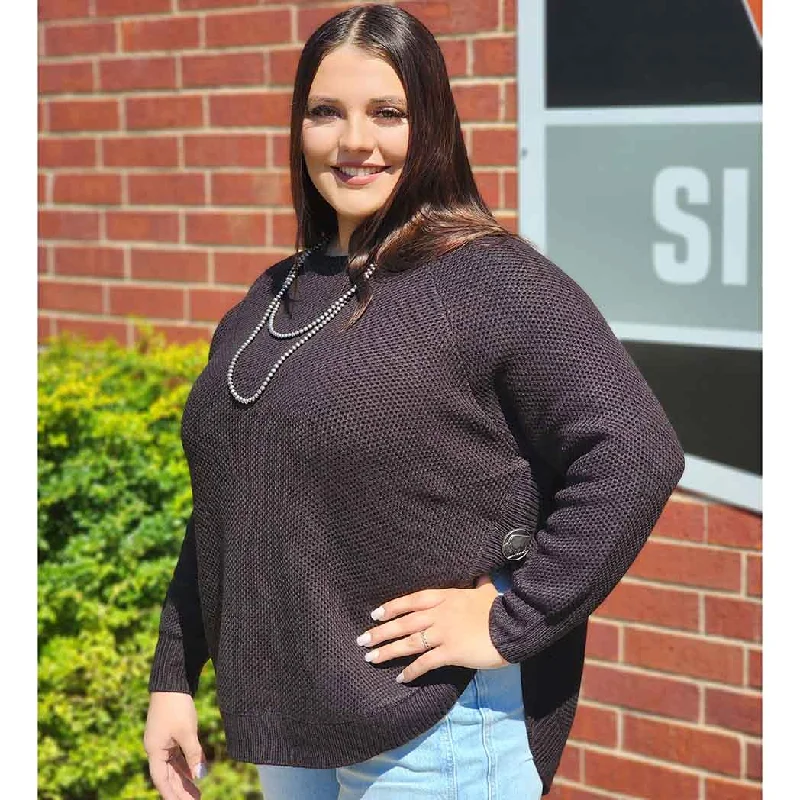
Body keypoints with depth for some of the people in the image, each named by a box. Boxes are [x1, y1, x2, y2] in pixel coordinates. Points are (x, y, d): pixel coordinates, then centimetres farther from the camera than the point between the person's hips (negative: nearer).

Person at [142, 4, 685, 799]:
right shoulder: (274, 299, 10)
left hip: (437, 734, -7)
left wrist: (512, 625, -19)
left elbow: (637, 455, -20)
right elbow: (223, 514, 15)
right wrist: (173, 677, 13)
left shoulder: (491, 280, -13)